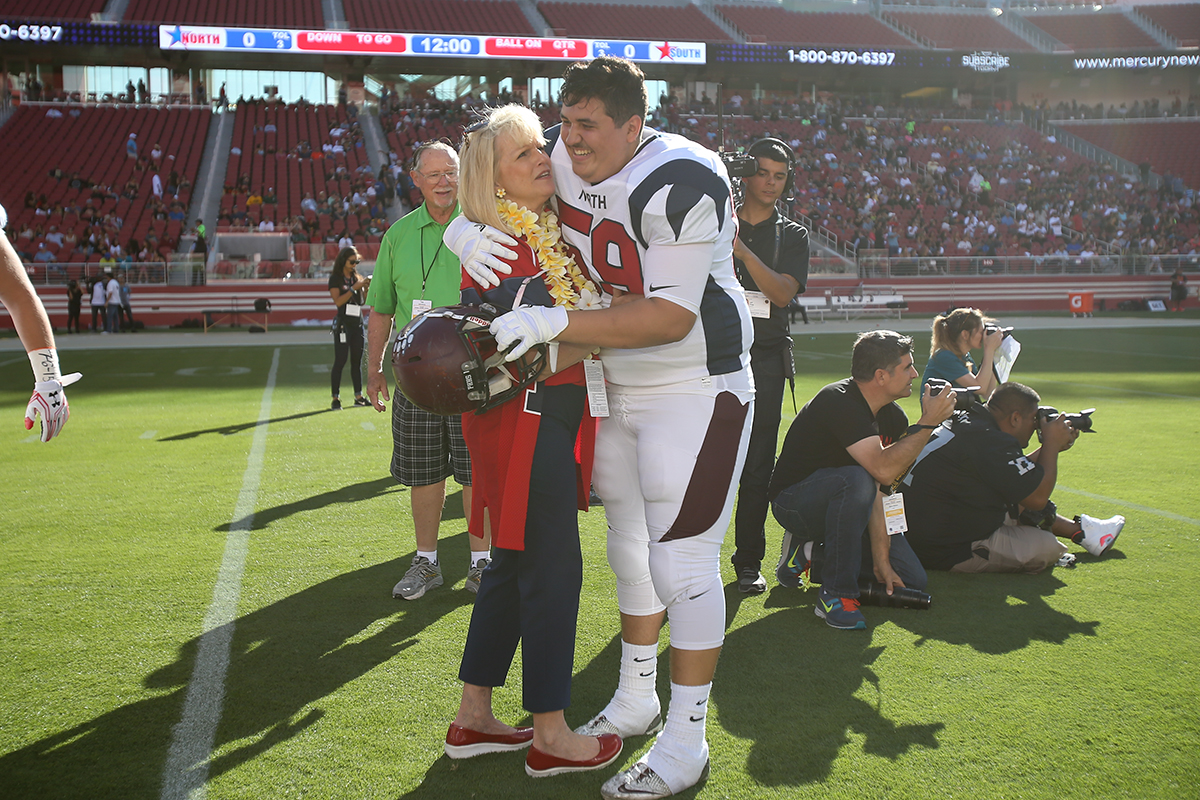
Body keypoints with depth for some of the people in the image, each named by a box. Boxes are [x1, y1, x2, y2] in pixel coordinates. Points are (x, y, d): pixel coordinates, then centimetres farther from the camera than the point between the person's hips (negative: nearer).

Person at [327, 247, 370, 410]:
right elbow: (338, 301, -14)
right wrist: (354, 288, -16)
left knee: (357, 361, 7)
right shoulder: (335, 278, -4)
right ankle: (335, 399, -6)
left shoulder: (357, 277, 13)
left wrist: (366, 288, -3)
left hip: (358, 323, 6)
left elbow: (364, 301, 14)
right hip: (343, 323, -6)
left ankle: (358, 396, 12)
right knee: (340, 360, -8)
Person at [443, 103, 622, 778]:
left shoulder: (549, 232, 13)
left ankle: (474, 718, 25)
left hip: (546, 419, 10)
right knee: (554, 569, -2)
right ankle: (551, 735, 10)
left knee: (513, 566, 14)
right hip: (530, 421, -10)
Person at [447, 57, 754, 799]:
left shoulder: (678, 183, -26)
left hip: (695, 388, -8)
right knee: (629, 542, 18)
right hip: (616, 385, 8)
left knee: (681, 558, -6)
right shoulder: (563, 158, -2)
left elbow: (670, 318, -28)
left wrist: (553, 324, -33)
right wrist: (462, 229, -12)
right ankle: (636, 701, 35)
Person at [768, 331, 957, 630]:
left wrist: (881, 558, -18)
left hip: (839, 501, 8)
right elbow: (883, 469, -39)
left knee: (912, 579, -1)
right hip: (793, 502, -8)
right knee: (857, 480, -39)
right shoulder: (839, 402, -27)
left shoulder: (892, 417, -3)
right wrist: (928, 423, -31)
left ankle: (812, 553, 11)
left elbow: (878, 491, -10)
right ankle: (836, 594, -26)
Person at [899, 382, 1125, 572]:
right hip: (946, 551, -11)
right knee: (1046, 547, -8)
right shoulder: (990, 442, -23)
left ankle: (1079, 529, 37)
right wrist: (1052, 444, -6)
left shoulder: (966, 421, 7)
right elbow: (1038, 498, -17)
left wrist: (1050, 448, 15)